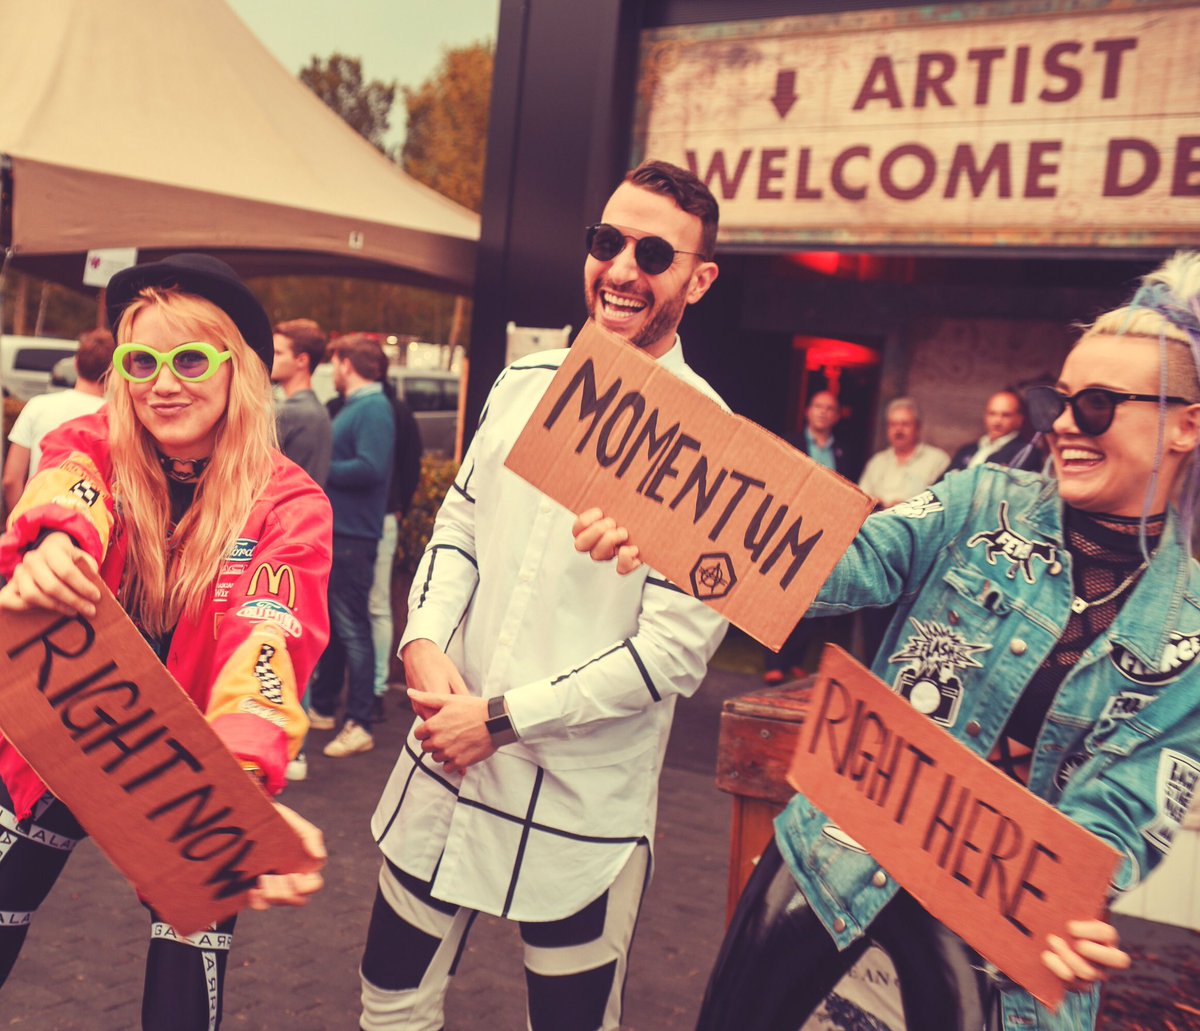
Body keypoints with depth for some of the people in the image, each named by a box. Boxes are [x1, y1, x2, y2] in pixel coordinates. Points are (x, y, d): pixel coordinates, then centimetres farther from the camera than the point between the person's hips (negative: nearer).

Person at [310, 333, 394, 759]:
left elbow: (371, 468, -25)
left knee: (352, 628, -5)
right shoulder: (352, 407, 17)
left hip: (352, 537, -10)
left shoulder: (373, 409, -14)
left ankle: (359, 725, 1)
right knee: (329, 623, 18)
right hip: (333, 531, 10)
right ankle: (323, 708, 30)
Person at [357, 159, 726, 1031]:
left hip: (581, 805, -5)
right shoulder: (525, 384, 4)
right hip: (445, 766, 5)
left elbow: (675, 647, -17)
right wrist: (426, 641, -7)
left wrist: (503, 718, -16)